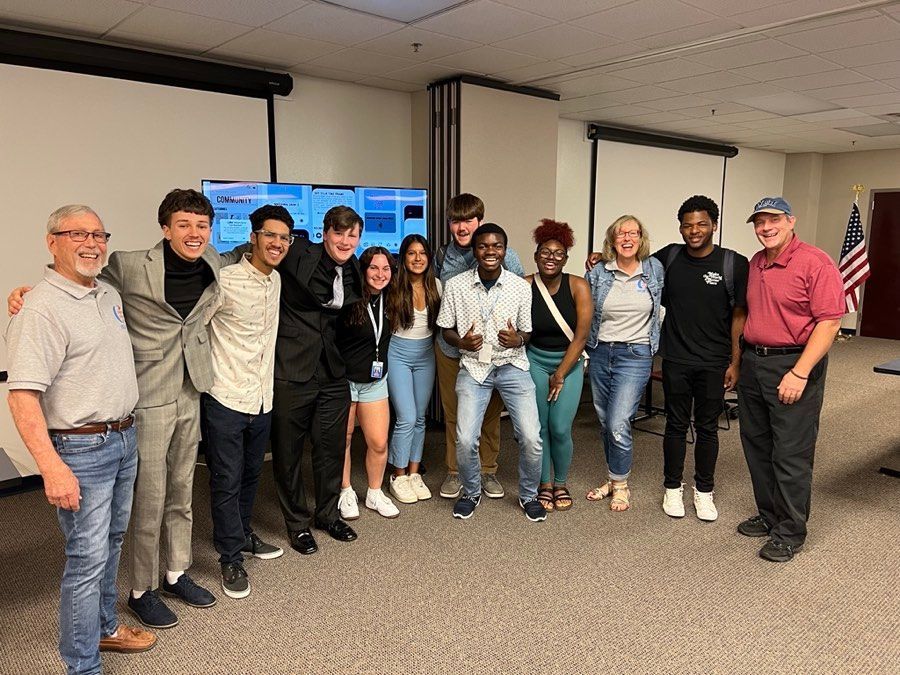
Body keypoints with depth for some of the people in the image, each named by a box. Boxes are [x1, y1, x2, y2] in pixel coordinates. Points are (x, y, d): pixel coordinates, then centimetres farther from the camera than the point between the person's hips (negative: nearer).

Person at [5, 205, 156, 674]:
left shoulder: (109, 295, 9)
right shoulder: (41, 309, -17)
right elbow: (22, 396, -23)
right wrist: (51, 467, -28)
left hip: (124, 439, 8)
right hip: (80, 450, -8)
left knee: (110, 543, 21)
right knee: (87, 558, 1)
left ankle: (104, 627, 40)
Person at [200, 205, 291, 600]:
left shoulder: (276, 280, 8)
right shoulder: (224, 281, -15)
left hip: (262, 397, 7)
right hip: (225, 398, -7)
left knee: (250, 474, 20)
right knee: (227, 480, 4)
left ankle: (243, 535, 39)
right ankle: (231, 560, 18)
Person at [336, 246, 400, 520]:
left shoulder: (388, 301, 0)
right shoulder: (349, 300, -17)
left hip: (375, 381, 4)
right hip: (344, 380, -4)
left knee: (379, 444, 5)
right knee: (343, 441, 9)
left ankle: (375, 494, 25)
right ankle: (346, 493, 29)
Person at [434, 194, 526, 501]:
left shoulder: (503, 254, -7)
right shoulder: (442, 256, 2)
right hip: (450, 349, 2)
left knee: (490, 412, 10)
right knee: (453, 412, 10)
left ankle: (487, 471, 28)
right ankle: (455, 471, 26)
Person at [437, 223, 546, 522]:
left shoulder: (521, 286, -5)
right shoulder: (456, 286, -5)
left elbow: (526, 332, 5)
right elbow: (446, 329, 4)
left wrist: (517, 339, -19)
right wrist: (462, 342, -17)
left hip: (512, 365, 1)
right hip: (473, 367, 0)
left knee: (531, 438, -8)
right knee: (465, 440, -11)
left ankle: (529, 495, 21)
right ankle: (471, 493, 20)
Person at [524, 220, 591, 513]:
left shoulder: (578, 287, -12)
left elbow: (581, 335, -11)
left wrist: (560, 374, -10)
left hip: (569, 362, -1)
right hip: (535, 360, 1)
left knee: (560, 429, -3)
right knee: (539, 426, 2)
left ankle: (561, 484, 22)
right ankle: (545, 484, 22)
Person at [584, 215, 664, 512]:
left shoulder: (654, 269, 1)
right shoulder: (597, 273, 0)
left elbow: (659, 304, 18)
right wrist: (583, 349, 4)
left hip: (635, 356, -2)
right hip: (600, 354, 3)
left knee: (618, 423, -11)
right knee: (605, 422, 12)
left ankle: (621, 485, 10)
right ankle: (613, 479, 30)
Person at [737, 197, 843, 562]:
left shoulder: (815, 263, -12)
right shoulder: (755, 264, 12)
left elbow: (829, 321, -17)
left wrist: (799, 373, -22)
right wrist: (738, 361, 15)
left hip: (794, 365, -7)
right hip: (753, 364, 8)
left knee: (791, 454, 0)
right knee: (757, 447, 15)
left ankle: (790, 532, 15)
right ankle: (769, 516, 31)